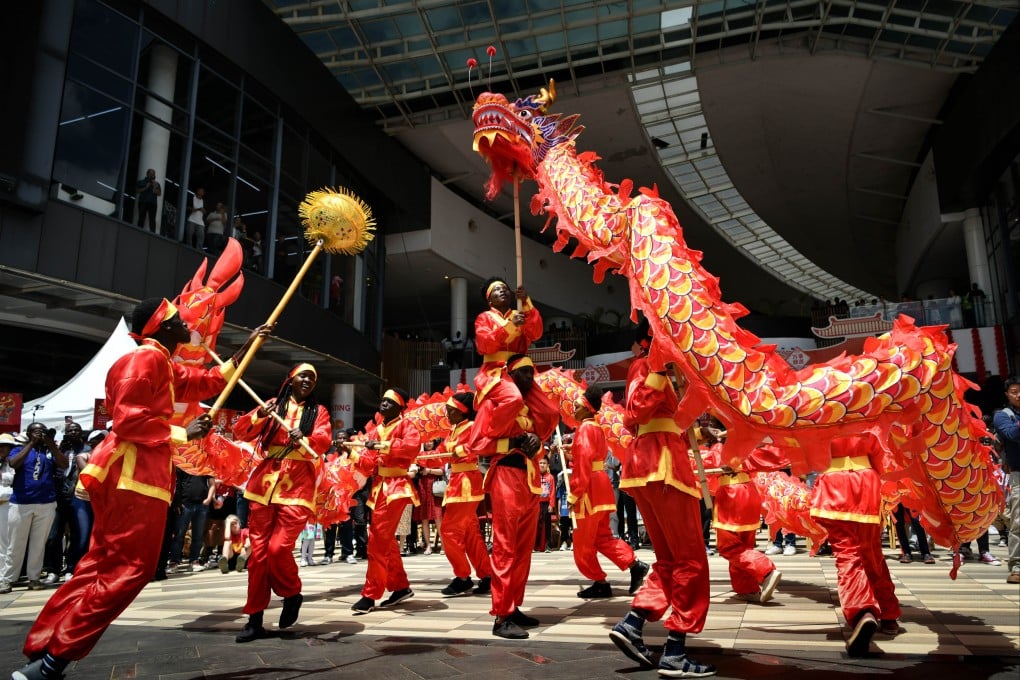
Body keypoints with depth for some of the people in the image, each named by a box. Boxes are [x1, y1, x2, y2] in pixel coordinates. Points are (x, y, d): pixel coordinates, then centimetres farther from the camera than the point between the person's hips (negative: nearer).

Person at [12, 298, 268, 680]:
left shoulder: (164, 365, 21)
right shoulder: (146, 358, -11)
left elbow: (207, 382, 29)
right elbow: (129, 420, -19)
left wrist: (245, 350, 29)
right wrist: (183, 434, -12)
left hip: (138, 476, 11)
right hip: (134, 477, -11)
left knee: (102, 565, 12)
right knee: (130, 568, -9)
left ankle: (42, 649, 16)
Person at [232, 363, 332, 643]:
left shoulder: (318, 411, 10)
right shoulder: (272, 405, 12)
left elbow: (324, 441, -7)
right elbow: (240, 433, 3)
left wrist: (303, 440, -29)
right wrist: (258, 416, -17)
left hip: (297, 489, -2)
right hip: (263, 486, 2)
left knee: (278, 548, -13)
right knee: (258, 552, 3)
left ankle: (292, 595, 16)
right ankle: (255, 619, 14)